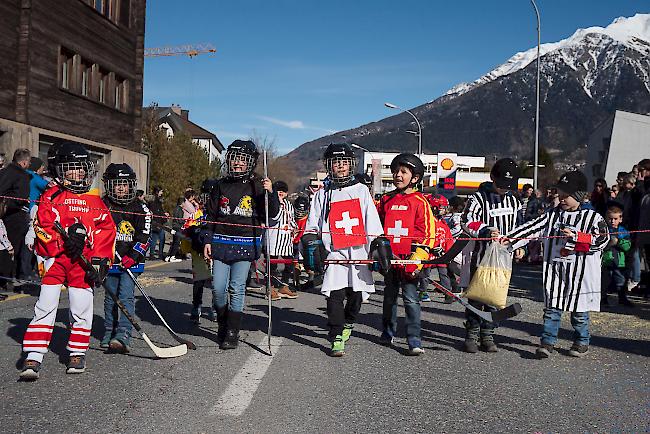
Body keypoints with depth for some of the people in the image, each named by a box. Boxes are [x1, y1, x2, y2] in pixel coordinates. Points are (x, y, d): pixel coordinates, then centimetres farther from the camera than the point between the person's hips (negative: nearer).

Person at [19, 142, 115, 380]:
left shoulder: (95, 200, 11)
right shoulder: (51, 197, 4)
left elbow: (106, 230, 8)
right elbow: (42, 227, -4)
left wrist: (100, 260, -1)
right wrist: (64, 240, -19)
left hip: (84, 261, 2)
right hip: (55, 258, -2)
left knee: (81, 309, 4)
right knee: (45, 306, -6)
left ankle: (77, 354, 20)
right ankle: (33, 359, -3)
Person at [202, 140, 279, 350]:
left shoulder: (257, 185, 0)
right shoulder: (222, 185, 10)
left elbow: (273, 213, -7)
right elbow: (211, 215, 14)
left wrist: (270, 193, -23)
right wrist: (207, 241, 8)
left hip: (245, 245, -3)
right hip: (221, 243, 3)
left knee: (237, 288, -5)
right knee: (218, 288, 1)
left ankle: (232, 333, 5)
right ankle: (223, 323, 24)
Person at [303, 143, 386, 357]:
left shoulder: (361, 190, 11)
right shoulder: (322, 195, 11)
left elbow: (373, 224, 8)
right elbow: (311, 227, 12)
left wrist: (380, 246, 1)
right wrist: (311, 246, -2)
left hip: (360, 252, 1)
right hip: (334, 253, -1)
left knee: (356, 294, 6)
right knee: (335, 295, -10)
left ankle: (347, 323, 34)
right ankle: (336, 339, -2)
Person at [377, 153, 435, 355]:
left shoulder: (420, 202, -2)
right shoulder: (386, 200, 10)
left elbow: (428, 232, -4)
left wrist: (419, 255, -10)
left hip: (409, 258, -5)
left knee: (411, 299, -6)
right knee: (389, 298, 16)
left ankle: (414, 341, -3)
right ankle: (388, 333, 31)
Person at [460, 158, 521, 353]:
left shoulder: (514, 201, 12)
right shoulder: (479, 198, -7)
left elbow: (518, 226, 25)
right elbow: (466, 221, -21)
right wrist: (485, 231, -36)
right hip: (481, 256, -5)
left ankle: (488, 336, 17)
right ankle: (472, 335, 9)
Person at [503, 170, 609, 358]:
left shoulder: (593, 217, 0)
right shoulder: (552, 215, 7)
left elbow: (602, 239, -11)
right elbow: (532, 228, -3)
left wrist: (576, 236, -17)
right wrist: (510, 239, -16)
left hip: (581, 274, -2)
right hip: (555, 270, 2)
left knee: (579, 311, 10)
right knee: (552, 309, 0)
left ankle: (582, 342, 29)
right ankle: (548, 342, 6)